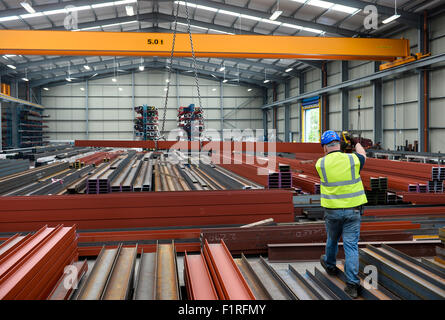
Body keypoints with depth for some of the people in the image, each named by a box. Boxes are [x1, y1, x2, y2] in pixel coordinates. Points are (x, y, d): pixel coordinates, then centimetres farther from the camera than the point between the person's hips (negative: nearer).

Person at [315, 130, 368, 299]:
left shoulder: (321, 163, -8)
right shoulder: (352, 159, -6)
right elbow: (362, 154, 18)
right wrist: (355, 142, 39)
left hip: (332, 210, 1)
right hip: (353, 210, -1)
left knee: (332, 240, 23)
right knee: (351, 245, 1)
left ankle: (330, 265, 49)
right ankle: (352, 284, 0)